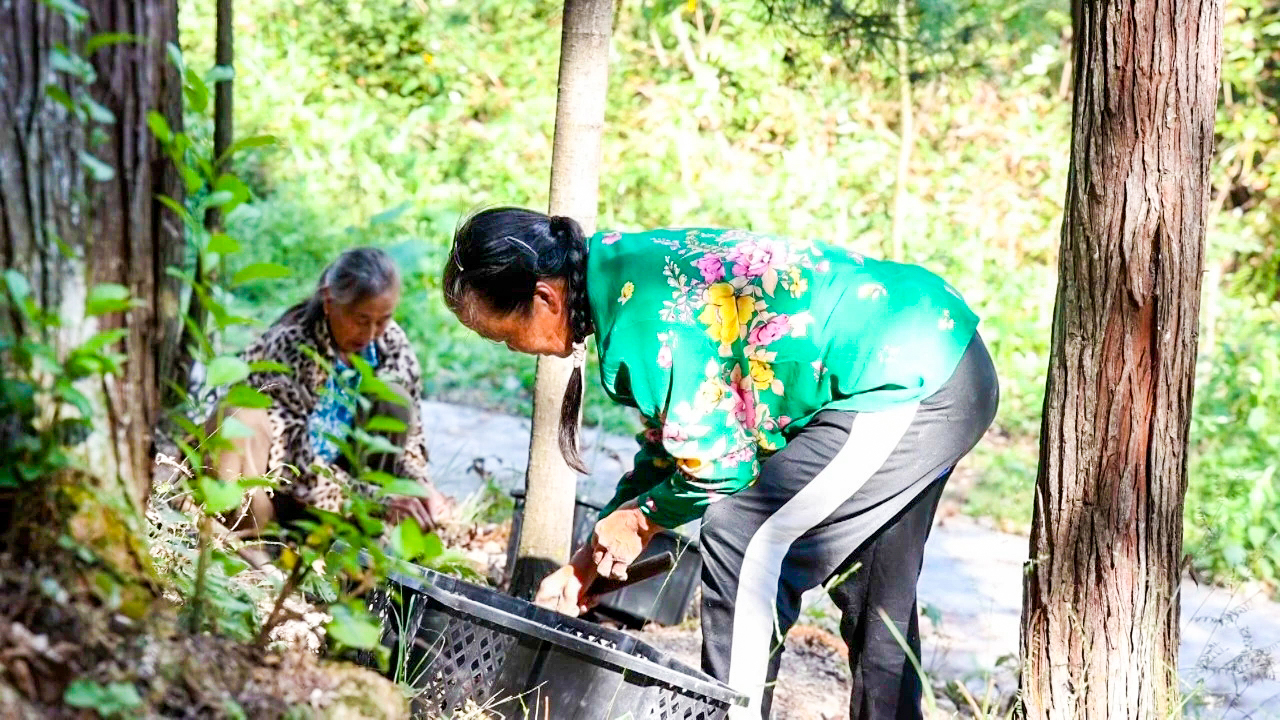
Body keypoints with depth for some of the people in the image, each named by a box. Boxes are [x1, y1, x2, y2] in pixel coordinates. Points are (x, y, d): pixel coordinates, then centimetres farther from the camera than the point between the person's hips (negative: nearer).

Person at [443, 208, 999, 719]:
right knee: (872, 596, 21)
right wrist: (591, 558, 14)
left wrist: (643, 517, 1)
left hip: (910, 386, -10)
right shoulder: (625, 266, 6)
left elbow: (718, 464, -18)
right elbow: (670, 439, 15)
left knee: (742, 540, -11)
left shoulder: (645, 322, -25)